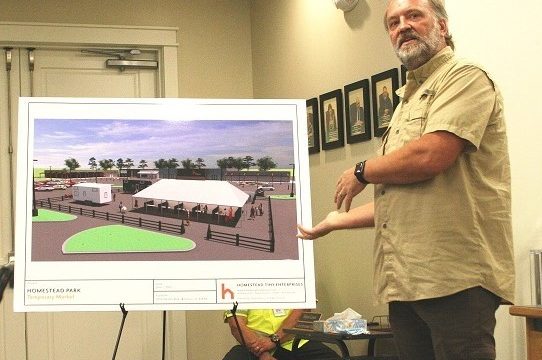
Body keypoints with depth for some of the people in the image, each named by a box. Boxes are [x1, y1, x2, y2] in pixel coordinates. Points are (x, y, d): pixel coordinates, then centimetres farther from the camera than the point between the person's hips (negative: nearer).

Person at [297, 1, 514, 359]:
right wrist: (337, 221, 32)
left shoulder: (466, 78, -3)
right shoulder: (407, 102, 25)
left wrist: (362, 172, -4)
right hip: (406, 278, 9)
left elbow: (430, 156, -19)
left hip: (456, 275, -9)